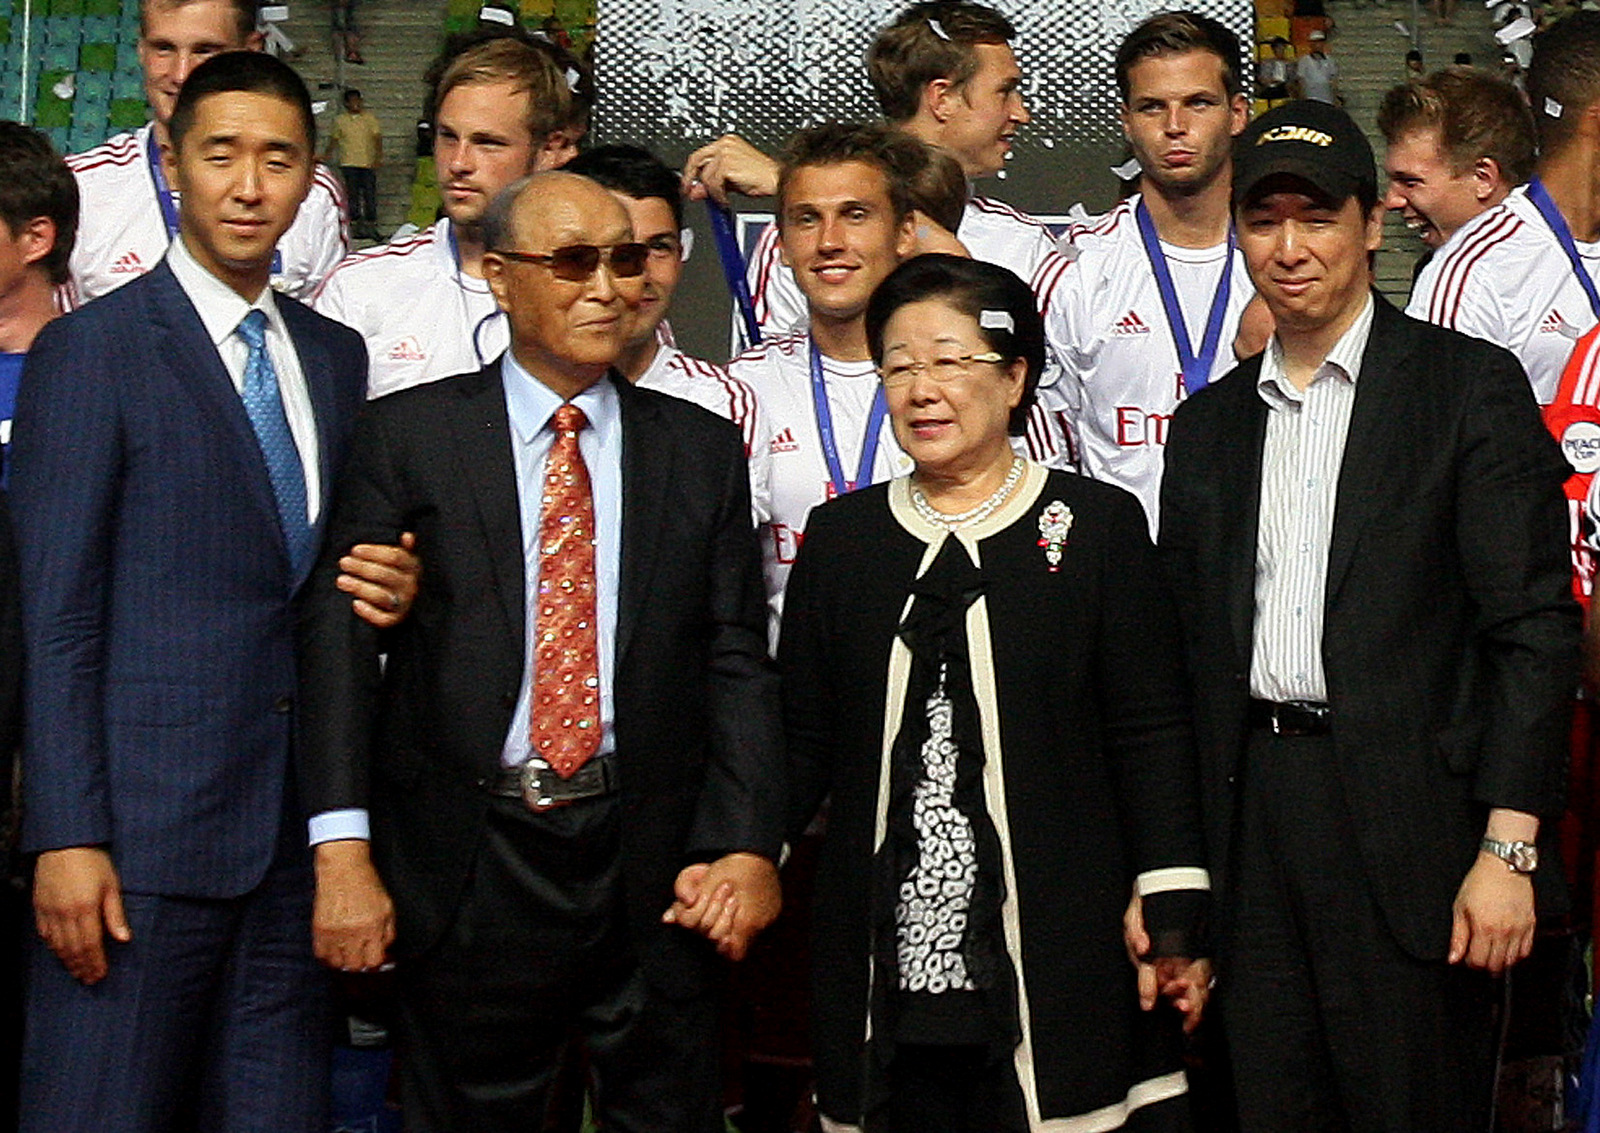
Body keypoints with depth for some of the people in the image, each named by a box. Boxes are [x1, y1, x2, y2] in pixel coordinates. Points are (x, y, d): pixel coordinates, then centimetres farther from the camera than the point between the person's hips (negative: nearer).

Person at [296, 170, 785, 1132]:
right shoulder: (408, 433, 2)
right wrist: (343, 851, -14)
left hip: (652, 870, 2)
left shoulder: (703, 449, 8)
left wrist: (748, 845, -7)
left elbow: (736, 662, 5)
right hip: (465, 866, -1)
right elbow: (340, 645, -4)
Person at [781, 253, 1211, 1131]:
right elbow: (801, 739, 11)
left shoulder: (1096, 524, 3)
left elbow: (1151, 735, 0)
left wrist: (1175, 917, -4)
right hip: (885, 954, 2)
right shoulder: (840, 537, 11)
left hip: (1057, 957, -2)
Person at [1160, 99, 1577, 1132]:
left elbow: (1534, 627, -6)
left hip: (1412, 824, -4)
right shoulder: (1208, 426, 15)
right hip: (1250, 837, 4)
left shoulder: (1471, 386, 0)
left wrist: (1509, 848, -13)